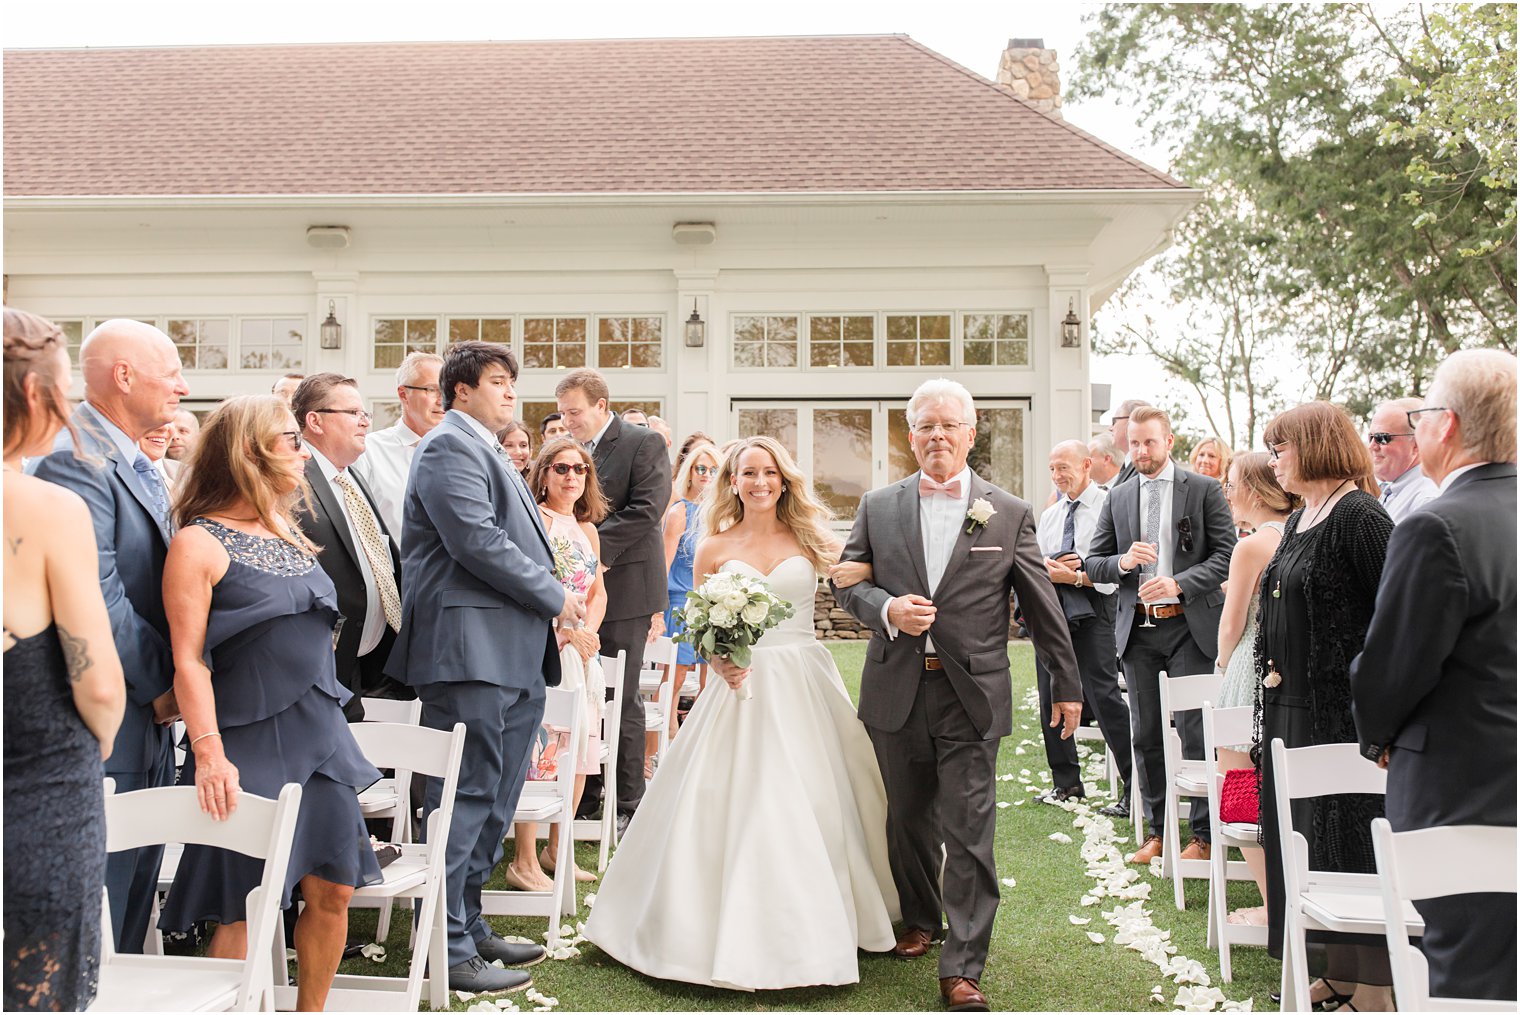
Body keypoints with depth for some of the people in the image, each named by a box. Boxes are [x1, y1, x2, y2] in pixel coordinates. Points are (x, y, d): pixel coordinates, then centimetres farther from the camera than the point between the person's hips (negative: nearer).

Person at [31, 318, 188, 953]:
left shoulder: (140, 465, 15)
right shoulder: (75, 459, -16)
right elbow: (96, 601, -22)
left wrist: (171, 679, 8)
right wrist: (161, 683, -12)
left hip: (150, 719, 10)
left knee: (133, 906, 17)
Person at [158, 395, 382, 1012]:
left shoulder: (287, 534, 14)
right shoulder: (199, 543, -8)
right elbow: (188, 659, -13)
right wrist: (209, 754, -21)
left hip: (318, 738, 7)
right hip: (250, 747, -7)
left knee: (333, 892, 9)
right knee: (246, 913, -2)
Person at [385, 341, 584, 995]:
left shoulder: (486, 451, 23)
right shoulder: (450, 446, -9)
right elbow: (479, 542, -20)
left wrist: (553, 594, 10)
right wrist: (555, 597, -12)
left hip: (512, 658, 11)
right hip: (471, 652, -11)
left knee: (492, 800, 16)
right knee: (464, 799, -6)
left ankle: (469, 925, 26)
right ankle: (447, 950, 0)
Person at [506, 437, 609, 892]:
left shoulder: (587, 530, 18)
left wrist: (589, 631, 2)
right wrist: (567, 630, -16)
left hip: (580, 647, 8)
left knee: (580, 749, 9)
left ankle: (556, 848, 22)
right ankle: (524, 861, -4)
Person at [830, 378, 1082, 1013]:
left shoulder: (1010, 514, 3)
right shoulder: (878, 507, 7)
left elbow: (1042, 605, 6)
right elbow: (847, 581, 8)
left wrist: (1066, 685, 9)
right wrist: (886, 609, -14)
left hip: (972, 697, -2)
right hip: (897, 693, 2)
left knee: (968, 830, -4)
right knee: (908, 819, 16)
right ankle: (920, 919, 38)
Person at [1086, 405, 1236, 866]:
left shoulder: (1204, 490, 0)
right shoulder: (1117, 499, 10)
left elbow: (1226, 555, -5)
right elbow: (1093, 564, 11)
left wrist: (1178, 583, -17)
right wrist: (1124, 561, -11)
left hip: (1190, 625, -4)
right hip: (1138, 629, 4)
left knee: (1196, 733, -3)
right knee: (1145, 736, 9)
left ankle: (1203, 833, 8)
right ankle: (1157, 831, 20)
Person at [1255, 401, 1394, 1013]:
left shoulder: (1357, 516, -14)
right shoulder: (1299, 522, 14)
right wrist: (1273, 675, 10)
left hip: (1344, 710, -9)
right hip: (1293, 707, 9)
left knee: (1346, 840, -3)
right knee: (1300, 837, 13)